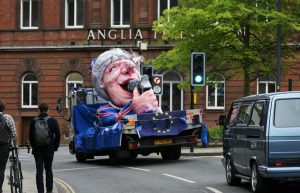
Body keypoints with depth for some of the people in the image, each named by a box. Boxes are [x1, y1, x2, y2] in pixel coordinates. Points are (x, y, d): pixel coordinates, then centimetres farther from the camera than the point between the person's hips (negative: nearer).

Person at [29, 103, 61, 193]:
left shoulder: (34, 121, -1)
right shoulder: (53, 121, -4)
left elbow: (30, 136, 4)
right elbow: (58, 135, -2)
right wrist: (55, 147, 9)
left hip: (37, 149, 0)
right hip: (49, 149, 0)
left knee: (39, 171, 2)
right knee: (48, 169, 13)